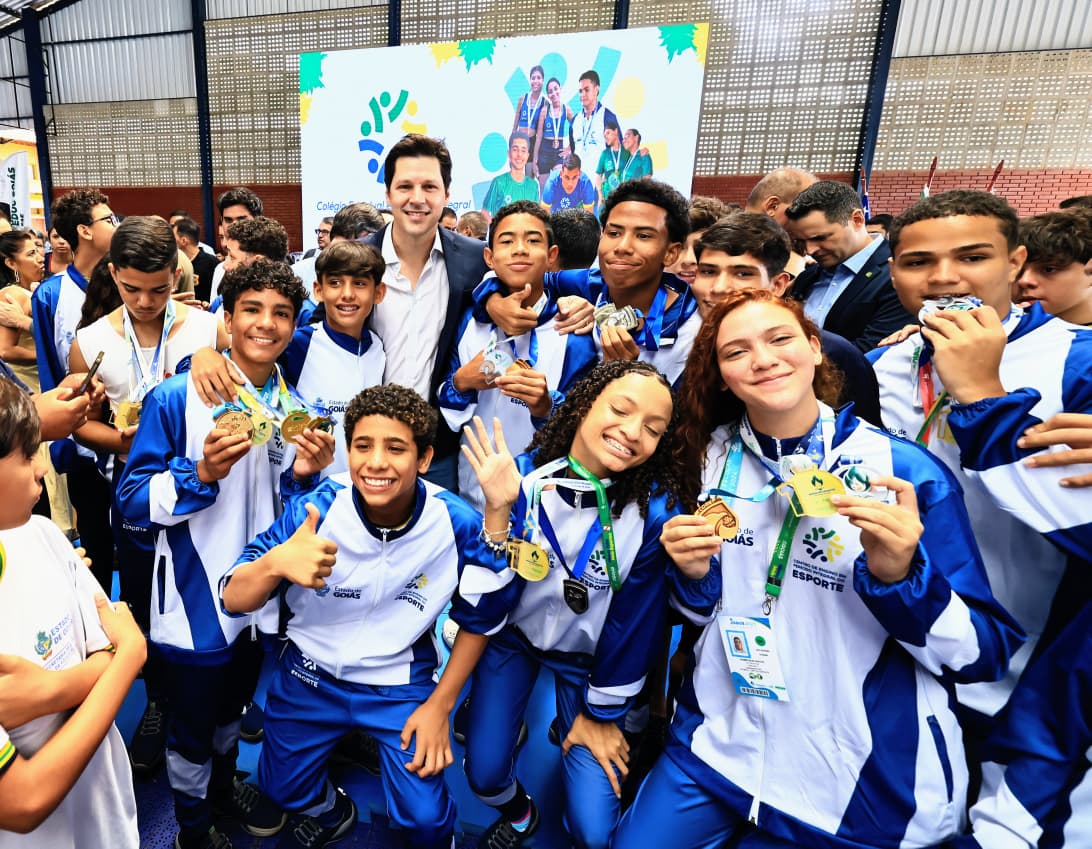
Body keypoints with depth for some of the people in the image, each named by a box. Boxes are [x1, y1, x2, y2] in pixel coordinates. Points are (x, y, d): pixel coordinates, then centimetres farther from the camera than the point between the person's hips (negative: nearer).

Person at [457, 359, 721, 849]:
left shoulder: (656, 508, -26)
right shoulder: (524, 477, -23)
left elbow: (635, 622, -14)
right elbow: (487, 604, -23)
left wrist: (601, 713, -5)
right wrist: (498, 509, -36)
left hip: (586, 657, -1)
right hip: (513, 635, 1)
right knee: (483, 776, 6)